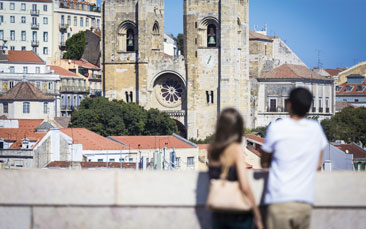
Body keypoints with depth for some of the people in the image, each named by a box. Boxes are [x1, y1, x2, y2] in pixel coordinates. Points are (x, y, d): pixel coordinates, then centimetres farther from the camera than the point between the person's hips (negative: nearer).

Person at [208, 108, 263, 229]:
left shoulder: (211, 149, 2)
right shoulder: (236, 149, -14)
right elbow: (245, 186, -19)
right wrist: (257, 215, -11)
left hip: (217, 213, 5)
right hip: (238, 214, -5)